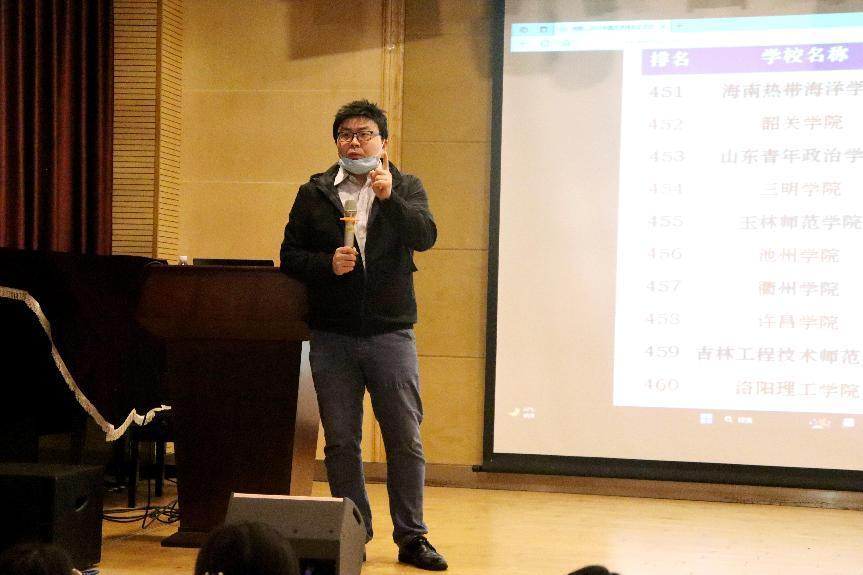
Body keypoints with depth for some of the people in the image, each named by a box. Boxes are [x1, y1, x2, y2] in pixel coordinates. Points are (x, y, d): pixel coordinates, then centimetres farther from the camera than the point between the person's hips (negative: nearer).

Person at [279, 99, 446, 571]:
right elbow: (289, 257, 6)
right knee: (341, 443, 6)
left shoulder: (406, 188, 5)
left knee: (406, 439, 0)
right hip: (332, 337, 1)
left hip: (391, 334, -1)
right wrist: (327, 263, -13)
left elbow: (424, 237, -12)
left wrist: (390, 198, -27)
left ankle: (411, 537, 9)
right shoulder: (314, 193, 8)